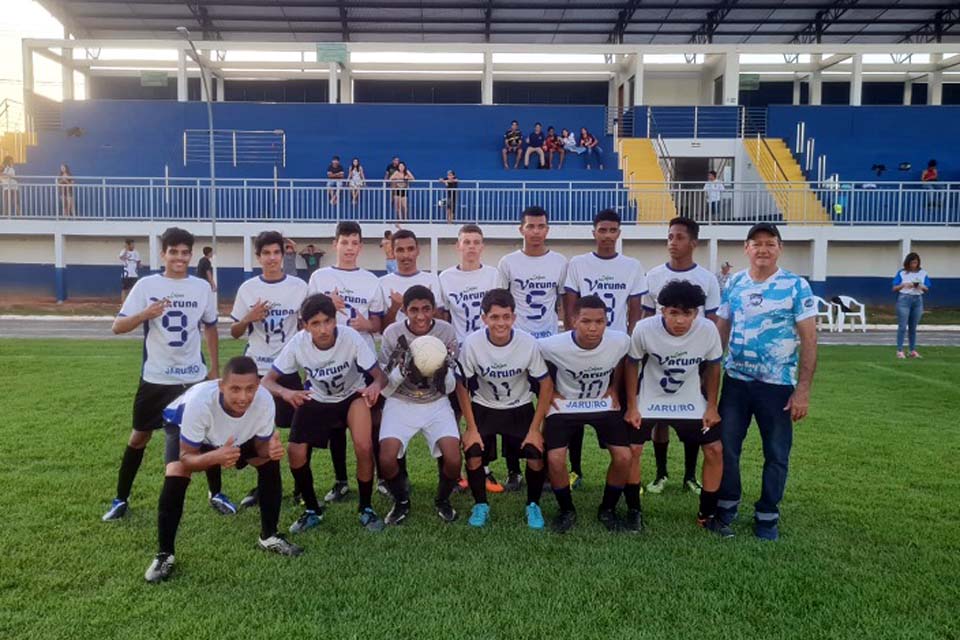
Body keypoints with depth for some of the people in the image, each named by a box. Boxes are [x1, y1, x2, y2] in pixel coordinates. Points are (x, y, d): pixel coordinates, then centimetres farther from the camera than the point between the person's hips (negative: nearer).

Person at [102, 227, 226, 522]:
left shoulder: (202, 287, 1)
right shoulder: (146, 285, -7)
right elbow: (117, 327, -10)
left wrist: (215, 368, 10)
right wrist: (146, 314, -29)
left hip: (194, 377, 2)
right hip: (155, 378, -1)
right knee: (139, 436, 9)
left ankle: (216, 494, 22)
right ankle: (121, 500, 25)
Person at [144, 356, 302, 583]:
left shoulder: (265, 401, -36)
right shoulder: (200, 400, -45)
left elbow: (261, 444, -17)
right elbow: (186, 458, -35)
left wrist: (271, 450, -42)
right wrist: (216, 457, -57)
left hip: (238, 435, 3)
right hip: (183, 425, -3)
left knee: (270, 462, -11)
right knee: (175, 475, -27)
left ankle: (269, 537, 8)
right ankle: (164, 554, -8)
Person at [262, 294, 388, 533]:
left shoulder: (351, 338, -31)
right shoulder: (298, 343, -27)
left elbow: (379, 375, -26)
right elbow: (267, 381, -22)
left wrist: (375, 386, -51)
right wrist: (285, 392, -45)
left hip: (353, 395, -2)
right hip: (316, 399, 2)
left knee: (364, 448, -23)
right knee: (295, 452, -12)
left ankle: (366, 508, 3)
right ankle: (312, 510, 14)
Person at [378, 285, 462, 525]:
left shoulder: (447, 332, -12)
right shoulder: (392, 334, -13)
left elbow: (449, 388, -6)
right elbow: (385, 388, -10)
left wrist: (444, 370, -28)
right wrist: (402, 369, -29)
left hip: (436, 403, 1)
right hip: (401, 403, 0)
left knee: (453, 460, -18)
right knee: (386, 460, -20)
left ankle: (443, 500, 15)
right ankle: (401, 501, 12)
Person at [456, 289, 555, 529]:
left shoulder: (529, 343, -23)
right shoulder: (472, 343, -23)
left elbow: (546, 385, -12)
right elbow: (462, 385, -9)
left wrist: (535, 428, -13)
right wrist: (471, 428, -11)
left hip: (520, 408, 0)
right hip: (484, 408, 0)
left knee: (536, 457, -15)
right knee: (473, 455, -18)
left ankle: (533, 505, 13)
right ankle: (480, 504, 9)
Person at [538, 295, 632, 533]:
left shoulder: (620, 341, -21)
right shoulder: (553, 346, -27)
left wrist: (614, 390, 5)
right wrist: (550, 392, -4)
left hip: (603, 404, 2)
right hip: (564, 405, -2)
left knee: (624, 456, -13)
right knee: (555, 459, -19)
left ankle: (608, 509, 14)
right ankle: (566, 510, 10)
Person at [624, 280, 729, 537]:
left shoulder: (708, 330, -22)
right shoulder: (644, 329, -26)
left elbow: (712, 367, -3)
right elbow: (632, 365, -9)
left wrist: (711, 406, -2)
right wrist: (632, 406, -8)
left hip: (691, 402, 2)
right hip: (649, 401, -1)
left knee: (715, 450, -3)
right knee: (631, 450, -9)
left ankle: (707, 515, 16)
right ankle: (634, 510, 13)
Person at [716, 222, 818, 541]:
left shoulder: (796, 286, -7)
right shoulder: (733, 284, 3)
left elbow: (809, 339, -8)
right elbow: (720, 331, 8)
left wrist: (803, 389, -12)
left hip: (777, 384, -2)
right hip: (735, 380, 3)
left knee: (776, 453, 9)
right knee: (726, 445, 9)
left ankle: (767, 515, 25)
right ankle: (726, 504, 28)